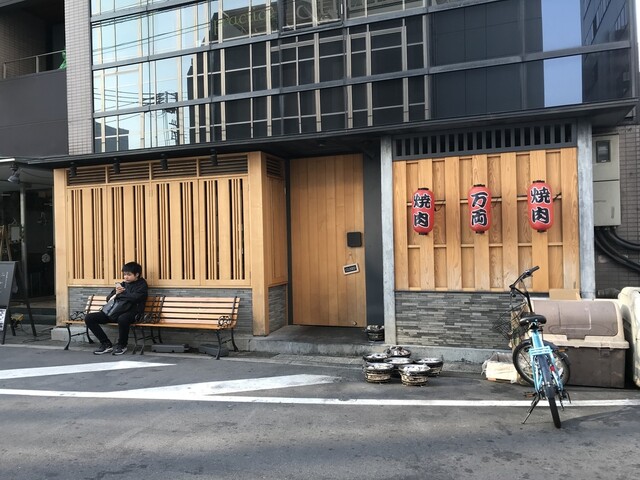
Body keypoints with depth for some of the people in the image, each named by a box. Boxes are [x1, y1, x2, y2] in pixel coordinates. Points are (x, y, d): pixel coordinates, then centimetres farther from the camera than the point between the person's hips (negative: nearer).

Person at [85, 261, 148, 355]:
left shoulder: (142, 285, 7)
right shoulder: (122, 284, 24)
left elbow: (135, 298, -12)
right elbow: (108, 299, 21)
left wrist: (121, 294, 2)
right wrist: (116, 293, -1)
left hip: (131, 312, -7)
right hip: (114, 312, 7)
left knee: (122, 319, -42)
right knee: (89, 318, -8)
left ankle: (122, 345, -14)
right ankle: (106, 344, -2)